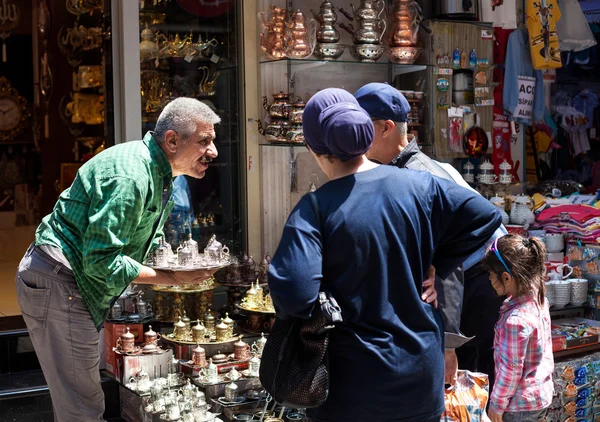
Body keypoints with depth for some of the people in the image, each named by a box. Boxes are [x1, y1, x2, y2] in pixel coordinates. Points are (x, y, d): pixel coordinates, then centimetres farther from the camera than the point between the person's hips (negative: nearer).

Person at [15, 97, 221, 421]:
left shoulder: (160, 174, 10)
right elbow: (101, 260, -26)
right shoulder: (130, 175, -24)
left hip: (77, 284, 11)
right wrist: (172, 278, -20)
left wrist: (182, 268, 0)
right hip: (58, 282, -10)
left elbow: (149, 242, 20)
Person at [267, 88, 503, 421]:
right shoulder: (418, 186, -5)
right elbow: (486, 217, -3)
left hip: (354, 383, -3)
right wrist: (437, 267, 2)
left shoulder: (314, 209, -17)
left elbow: (293, 294, -28)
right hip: (423, 370, 4)